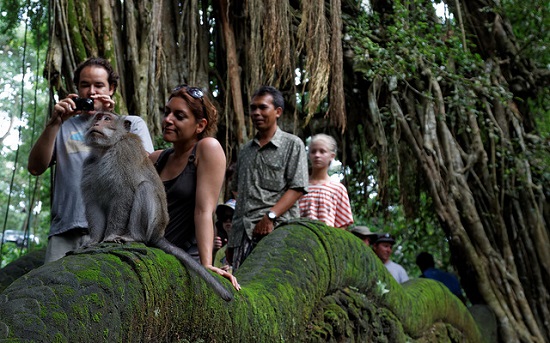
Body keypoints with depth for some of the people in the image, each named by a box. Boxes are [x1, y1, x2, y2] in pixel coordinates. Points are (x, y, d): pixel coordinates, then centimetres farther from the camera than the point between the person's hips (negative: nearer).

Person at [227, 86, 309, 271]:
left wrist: (270, 216, -17)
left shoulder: (292, 144, 5)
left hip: (275, 228, -5)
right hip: (242, 232, 5)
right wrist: (231, 243, 18)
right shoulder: (246, 150, 22)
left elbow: (297, 188, -4)